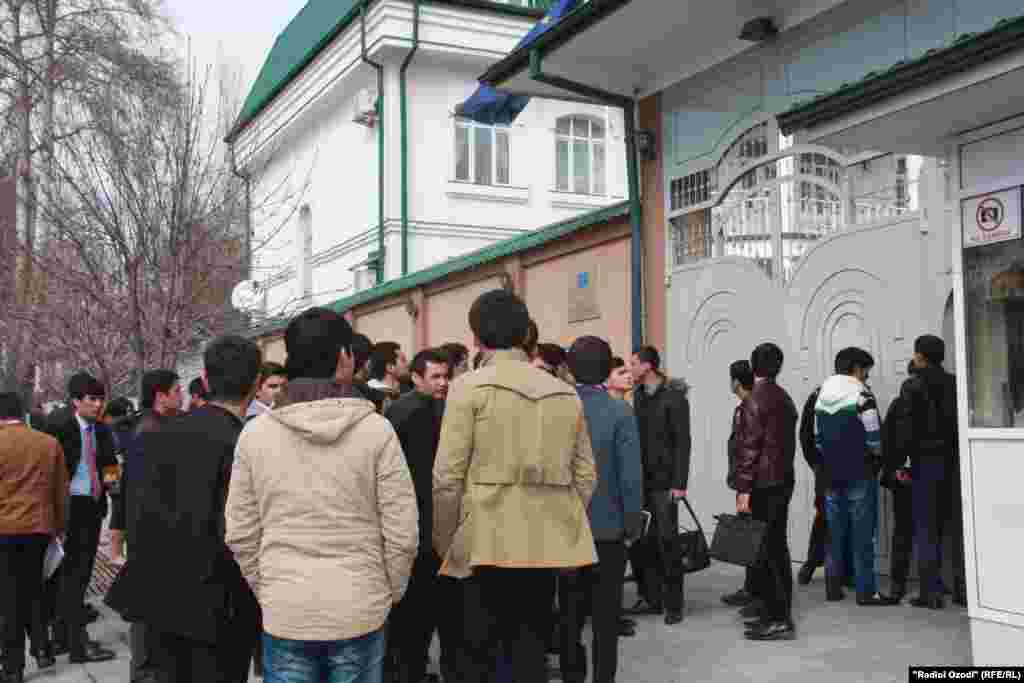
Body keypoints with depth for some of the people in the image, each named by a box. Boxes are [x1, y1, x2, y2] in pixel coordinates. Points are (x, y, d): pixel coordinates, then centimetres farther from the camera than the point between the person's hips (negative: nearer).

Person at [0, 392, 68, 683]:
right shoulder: (49, 443, 2)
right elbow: (61, 490, 8)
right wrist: (58, 526, 19)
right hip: (39, 527, 3)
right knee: (33, 589, 19)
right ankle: (42, 649, 16)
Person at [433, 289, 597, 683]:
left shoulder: (470, 387, -5)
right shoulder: (565, 393, 9)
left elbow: (448, 477, -9)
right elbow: (585, 475, 10)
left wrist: (443, 542, 2)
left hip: (487, 543, -4)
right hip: (546, 544, 4)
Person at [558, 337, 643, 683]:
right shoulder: (619, 411, -13)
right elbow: (630, 475, -13)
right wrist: (633, 524, -2)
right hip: (608, 527, -2)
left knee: (570, 613, 16)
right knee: (605, 615, 9)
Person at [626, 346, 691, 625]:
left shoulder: (674, 397, -8)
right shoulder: (638, 395, 11)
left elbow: (682, 442, -10)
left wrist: (679, 483, -15)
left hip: (663, 481, -6)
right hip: (640, 479, 6)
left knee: (666, 542, -3)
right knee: (638, 541, 6)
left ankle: (673, 604, 7)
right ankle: (650, 598, 17)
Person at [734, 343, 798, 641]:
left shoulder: (754, 401, -13)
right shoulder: (785, 398, 12)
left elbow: (748, 447, -17)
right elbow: (789, 442, 15)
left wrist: (743, 489, -18)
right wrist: (784, 472, 19)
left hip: (762, 485, -9)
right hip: (784, 480, 9)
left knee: (764, 549, -5)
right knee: (777, 546, 13)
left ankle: (778, 620, -4)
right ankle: (777, 613, 20)